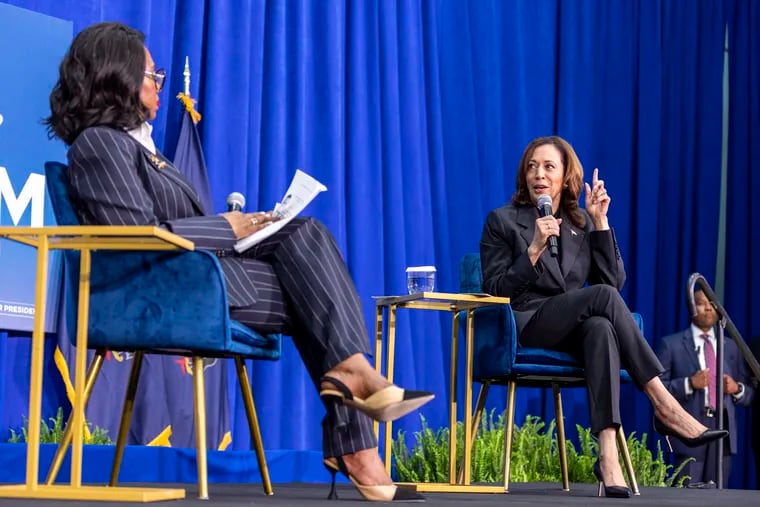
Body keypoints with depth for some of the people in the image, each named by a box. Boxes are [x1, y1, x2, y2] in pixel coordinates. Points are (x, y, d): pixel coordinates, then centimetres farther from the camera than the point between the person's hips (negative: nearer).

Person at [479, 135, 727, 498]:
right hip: (524, 328, -3)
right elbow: (495, 290, -3)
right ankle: (664, 406, -32)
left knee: (600, 328, -37)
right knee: (601, 297, -32)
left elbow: (614, 280, 4)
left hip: (573, 328, 3)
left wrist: (600, 222, -2)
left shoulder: (582, 223, 17)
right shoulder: (502, 221, 6)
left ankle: (608, 454, -51)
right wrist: (535, 248, -14)